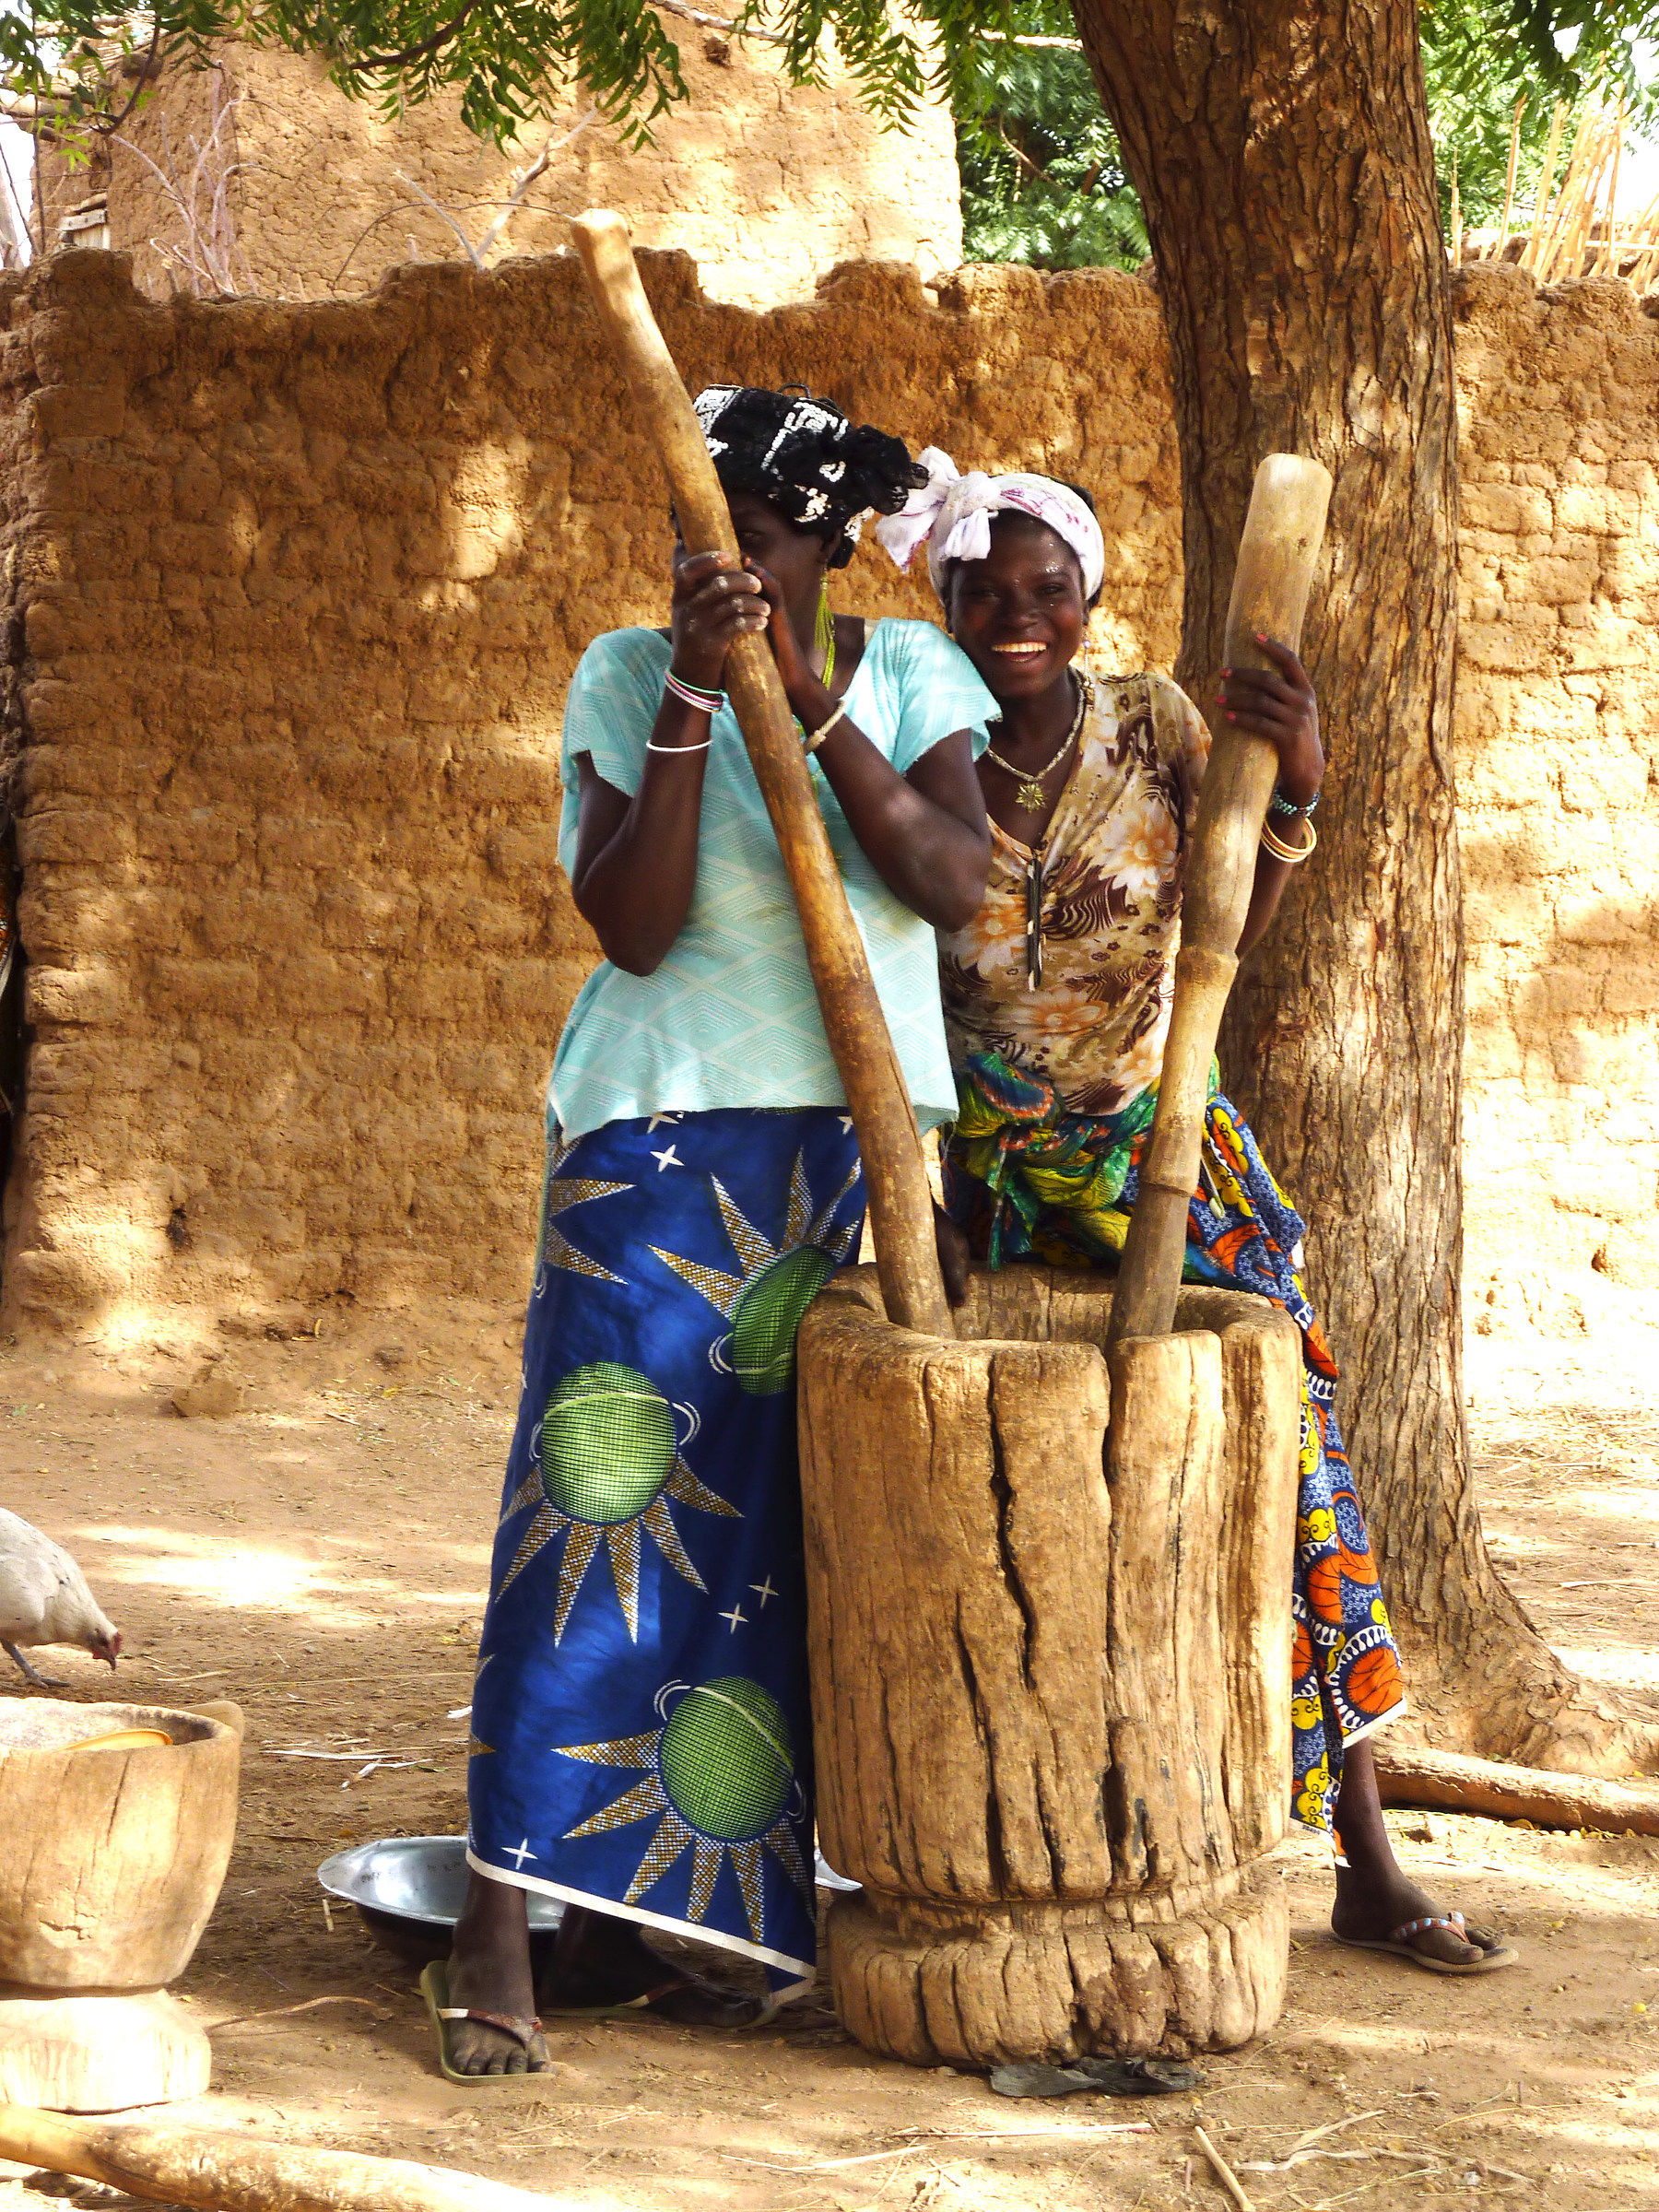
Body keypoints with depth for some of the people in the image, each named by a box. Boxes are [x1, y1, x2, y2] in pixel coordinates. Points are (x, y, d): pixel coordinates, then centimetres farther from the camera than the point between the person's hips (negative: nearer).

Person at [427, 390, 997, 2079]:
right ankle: (497, 1921, -11)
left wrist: (810, 695, -21)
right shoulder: (626, 677, -1)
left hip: (867, 1145, 3)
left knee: (772, 1529, 3)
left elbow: (952, 883, -12)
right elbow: (630, 926, -13)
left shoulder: (909, 675, 4)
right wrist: (693, 693, -21)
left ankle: (647, 1909, 12)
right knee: (602, 1485, -12)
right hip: (663, 1134, -3)